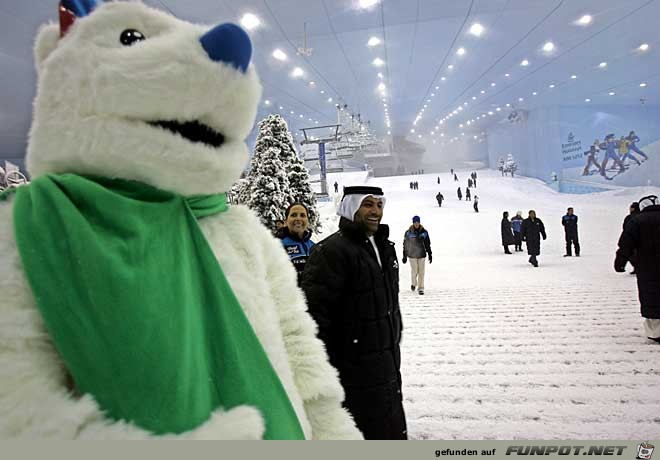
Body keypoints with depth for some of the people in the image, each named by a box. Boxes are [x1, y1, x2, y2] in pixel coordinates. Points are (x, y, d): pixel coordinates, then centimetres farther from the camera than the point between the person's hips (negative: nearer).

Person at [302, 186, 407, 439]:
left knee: (393, 428, 23)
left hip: (388, 364, 9)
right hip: (354, 368, -8)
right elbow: (315, 309, -23)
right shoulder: (332, 250, -19)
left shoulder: (384, 247, 10)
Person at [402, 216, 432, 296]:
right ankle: (413, 283, 29)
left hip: (422, 254, 1)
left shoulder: (424, 232, 0)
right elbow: (405, 245, 1)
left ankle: (420, 288, 11)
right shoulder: (408, 232, -5)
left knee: (421, 271, 2)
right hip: (412, 255, -1)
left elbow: (427, 244, 7)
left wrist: (430, 254, 6)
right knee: (414, 271, 0)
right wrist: (404, 256, 2)